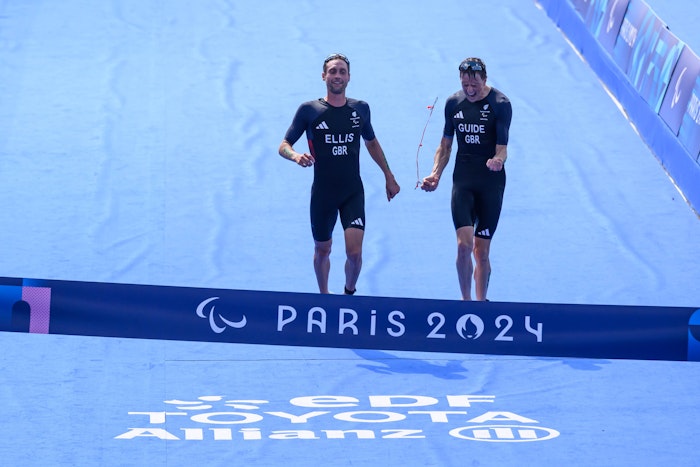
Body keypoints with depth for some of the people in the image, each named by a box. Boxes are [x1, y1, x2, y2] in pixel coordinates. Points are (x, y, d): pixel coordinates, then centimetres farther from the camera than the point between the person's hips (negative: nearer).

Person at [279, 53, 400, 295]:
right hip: (322, 192, -1)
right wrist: (296, 156, -24)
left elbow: (371, 142, 22)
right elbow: (284, 146, -1)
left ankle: (349, 293, 15)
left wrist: (389, 176, 24)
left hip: (353, 192, 1)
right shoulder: (309, 110, -4)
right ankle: (324, 297, 35)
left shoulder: (360, 109, 4)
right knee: (322, 250, 11)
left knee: (354, 252, -12)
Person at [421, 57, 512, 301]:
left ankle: (480, 302, 14)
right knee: (464, 244, -13)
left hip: (491, 182, -2)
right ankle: (466, 301, -1)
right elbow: (445, 145, 14)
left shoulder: (500, 104, -8)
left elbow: (502, 148, -12)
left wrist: (497, 159, -35)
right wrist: (435, 174, 0)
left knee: (481, 250, 1)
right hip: (462, 180, 2)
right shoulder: (454, 102, 4)